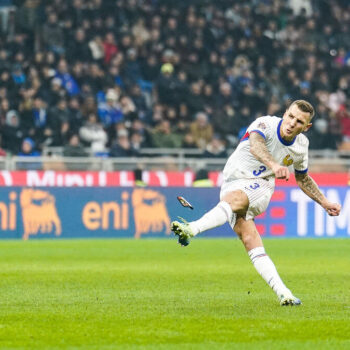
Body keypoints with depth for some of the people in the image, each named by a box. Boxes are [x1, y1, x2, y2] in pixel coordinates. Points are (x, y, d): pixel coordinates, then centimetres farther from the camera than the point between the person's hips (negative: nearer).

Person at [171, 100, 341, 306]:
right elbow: (256, 145, -36)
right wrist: (274, 165, -55)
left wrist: (325, 203, 24)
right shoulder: (265, 124, -11)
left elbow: (303, 179, 25)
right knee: (249, 240, -20)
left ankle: (192, 229, -56)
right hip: (232, 184, -1)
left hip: (260, 188, 1)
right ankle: (283, 293, -23)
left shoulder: (301, 146, 4)